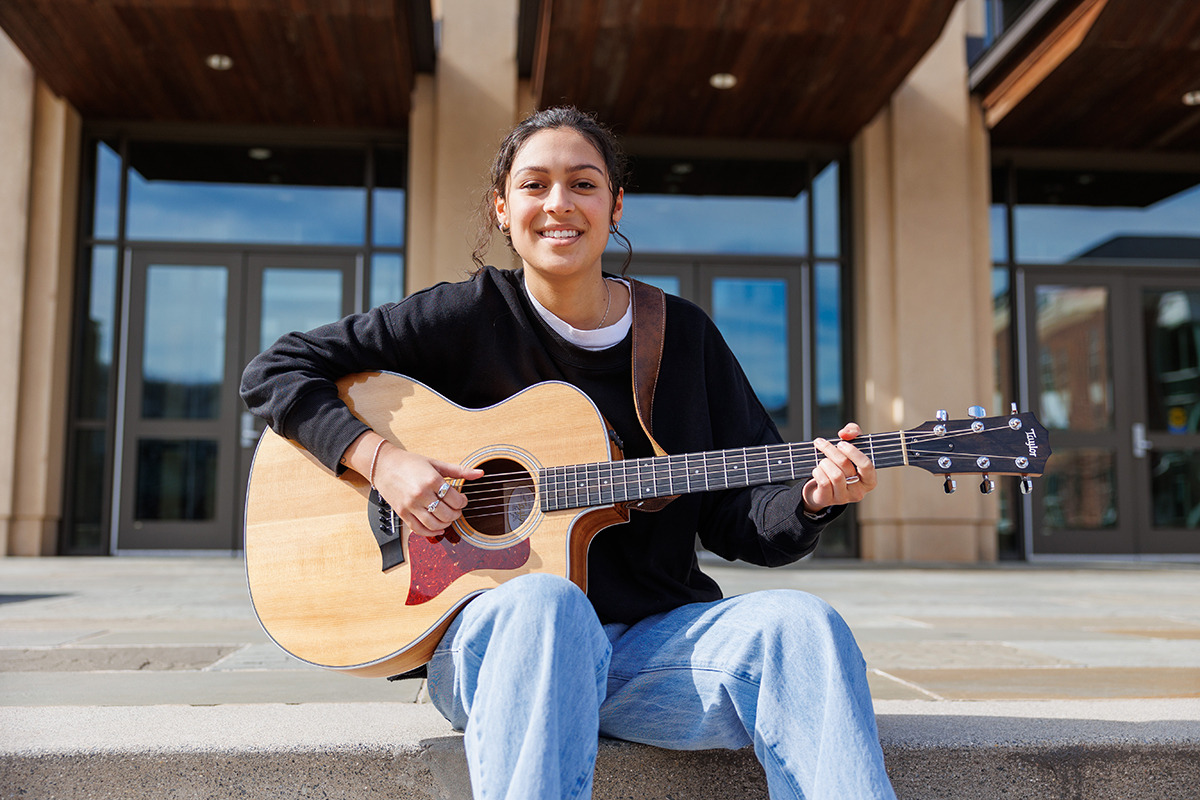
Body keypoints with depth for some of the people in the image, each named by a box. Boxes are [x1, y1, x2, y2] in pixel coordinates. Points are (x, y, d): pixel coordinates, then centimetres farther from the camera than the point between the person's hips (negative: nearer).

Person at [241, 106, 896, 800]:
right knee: (543, 603, -38)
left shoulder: (683, 334, 8)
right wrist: (380, 458, -12)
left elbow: (734, 519, 9)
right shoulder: (469, 318, 0)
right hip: (494, 638, -2)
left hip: (654, 638, 3)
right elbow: (277, 370, 3)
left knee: (797, 625, -27)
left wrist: (811, 501, -12)